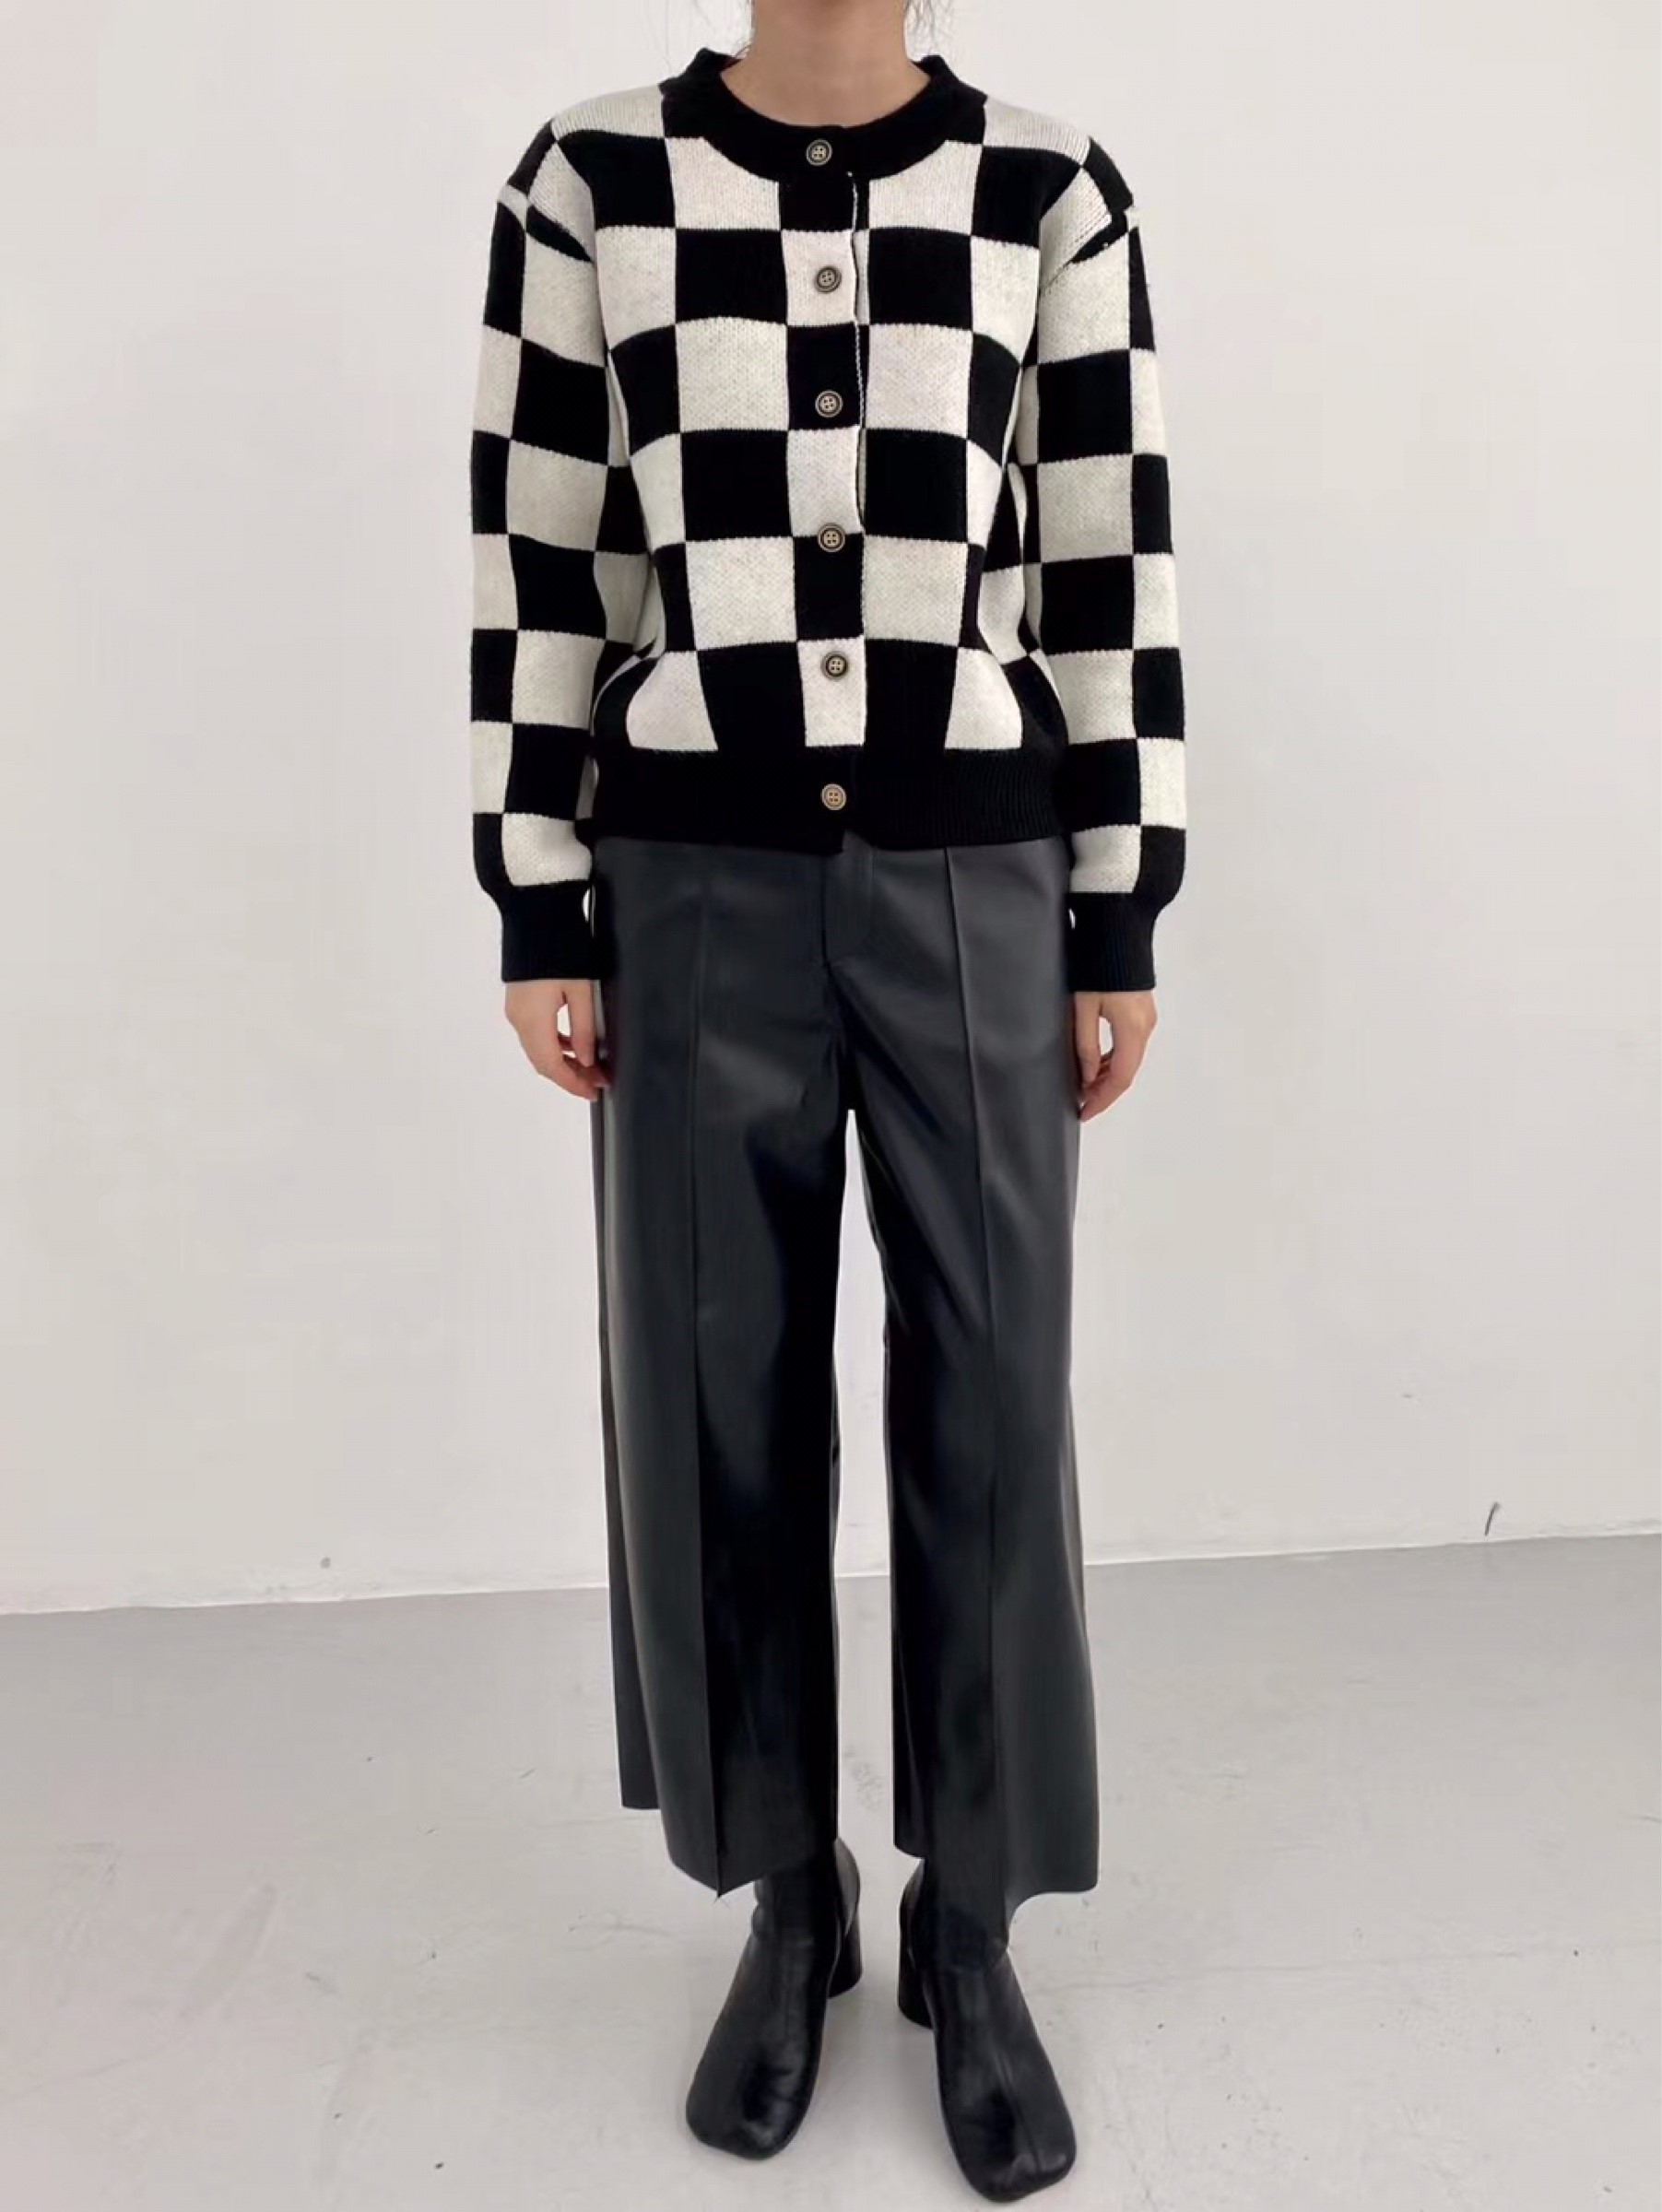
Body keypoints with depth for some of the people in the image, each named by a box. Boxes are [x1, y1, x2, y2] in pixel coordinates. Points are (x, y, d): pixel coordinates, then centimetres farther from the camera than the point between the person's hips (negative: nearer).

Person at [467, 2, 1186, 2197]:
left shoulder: (1056, 192, 6)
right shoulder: (588, 182, 6)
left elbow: (1118, 571, 5)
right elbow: (535, 569, 4)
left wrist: (1123, 924, 1)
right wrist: (538, 917, 0)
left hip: (975, 885, 0)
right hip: (699, 887, 0)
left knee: (990, 1414, 2)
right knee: (721, 1412, 6)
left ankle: (972, 1930, 24)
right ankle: (789, 1906, 29)